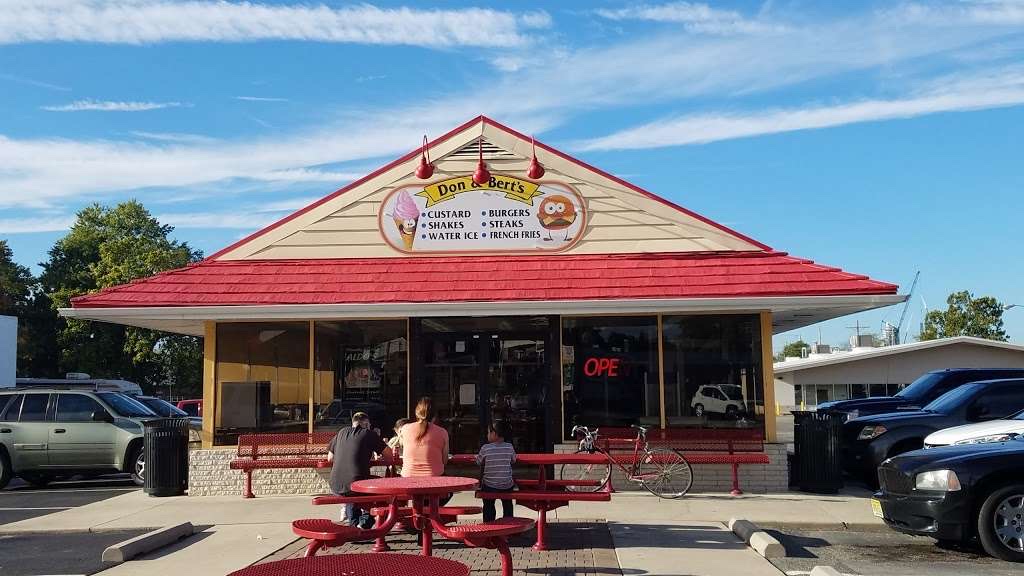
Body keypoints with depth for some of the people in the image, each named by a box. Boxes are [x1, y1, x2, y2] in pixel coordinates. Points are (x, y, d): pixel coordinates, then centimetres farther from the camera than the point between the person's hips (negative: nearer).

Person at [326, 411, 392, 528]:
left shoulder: (342, 432, 15)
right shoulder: (369, 433, 4)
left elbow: (330, 458, 20)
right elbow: (388, 455, 3)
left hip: (336, 487, 5)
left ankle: (353, 523, 37)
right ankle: (365, 522, 20)